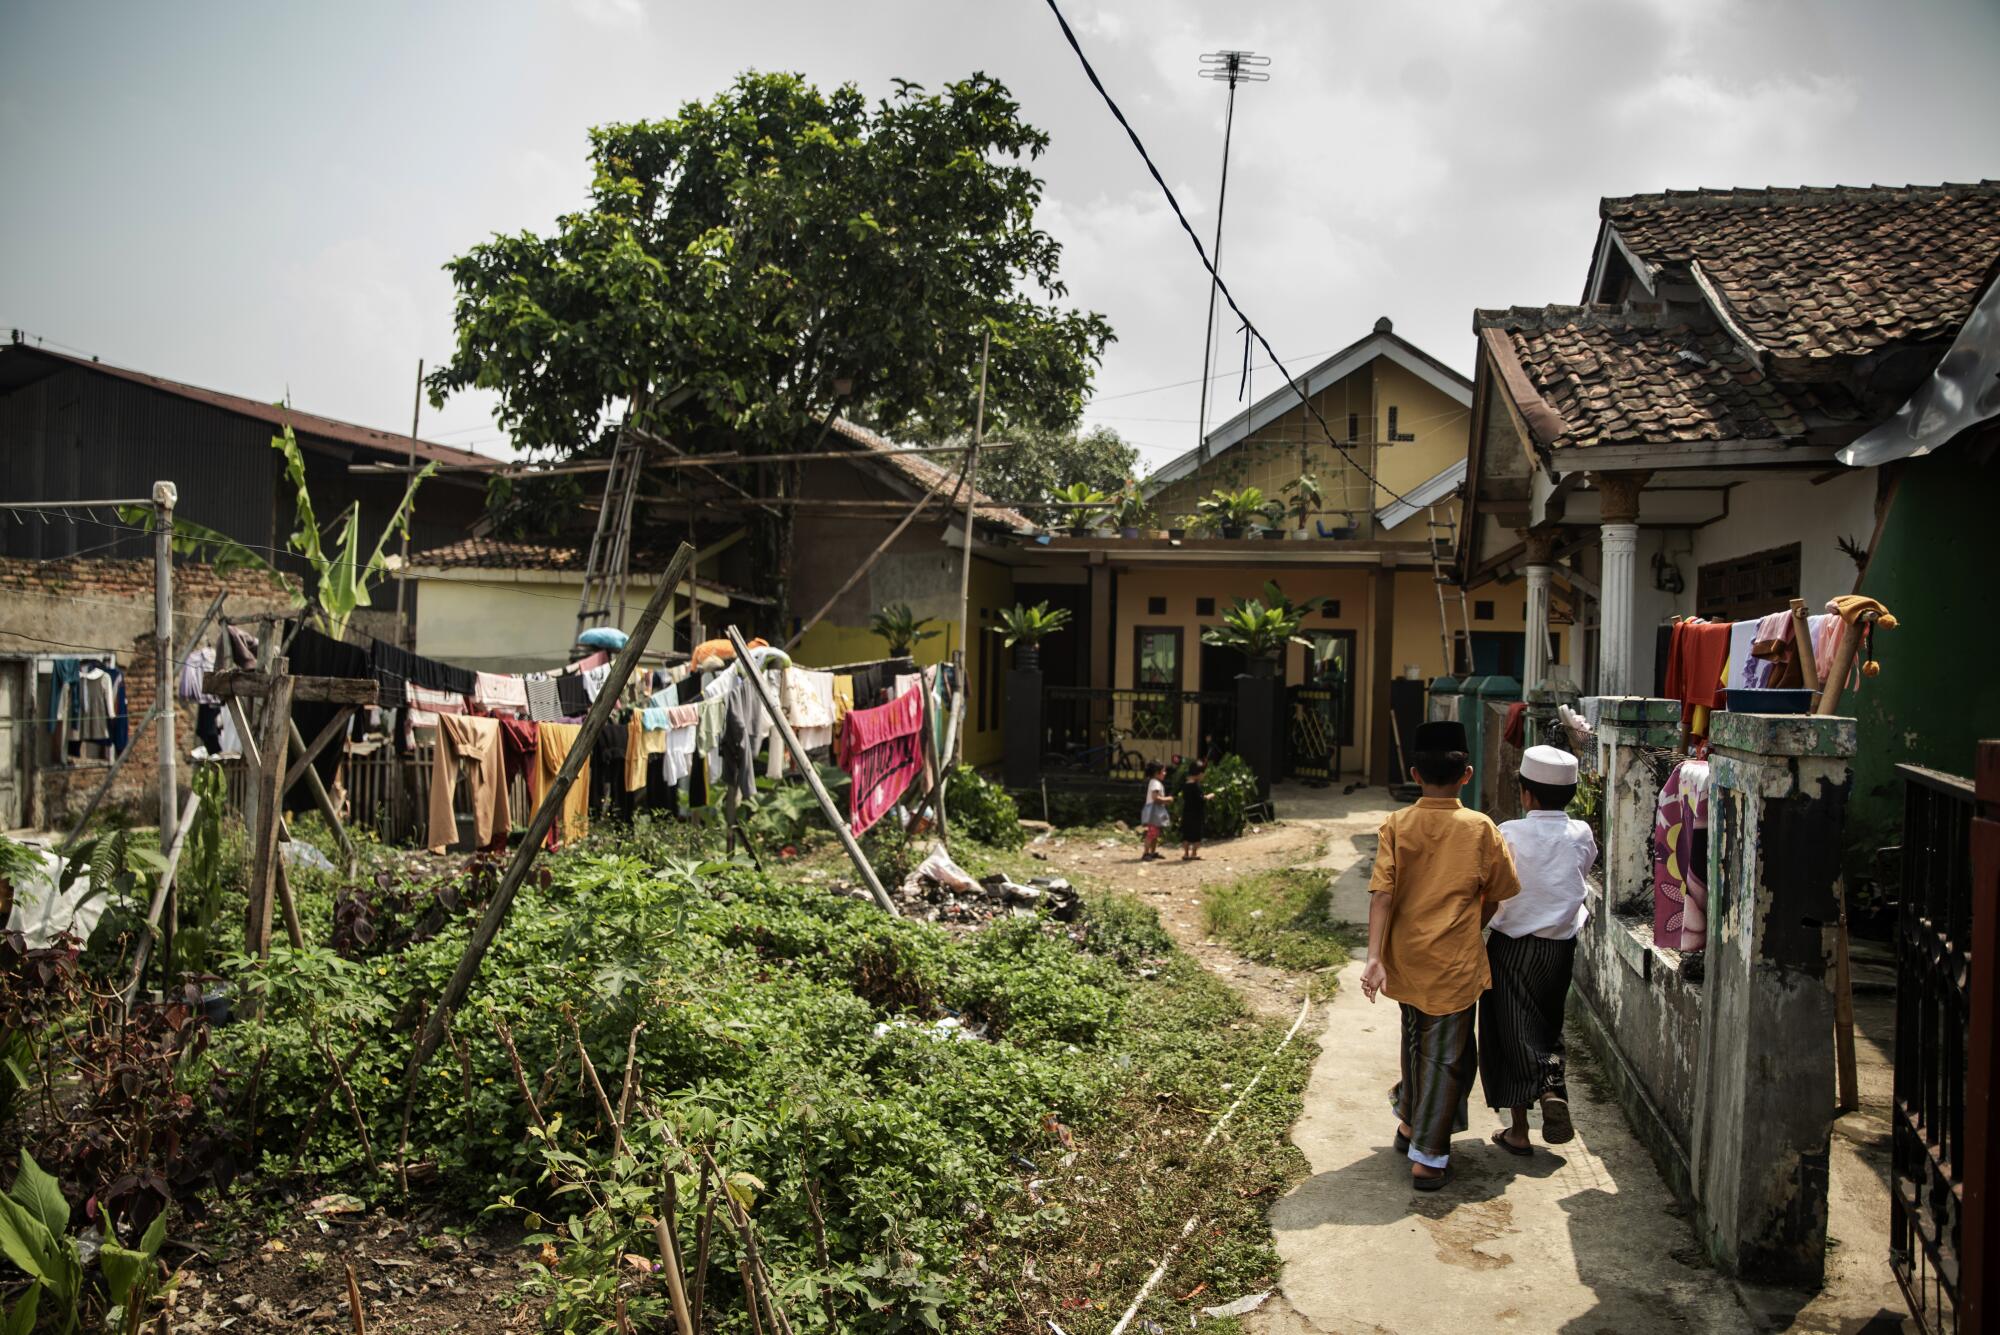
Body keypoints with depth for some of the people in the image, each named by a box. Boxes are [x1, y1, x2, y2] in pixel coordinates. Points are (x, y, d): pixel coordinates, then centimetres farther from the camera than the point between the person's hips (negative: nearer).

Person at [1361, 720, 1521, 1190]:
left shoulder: (1396, 826, -6)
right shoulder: (1481, 829, -8)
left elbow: (1381, 894, -14)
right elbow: (1497, 896, 2)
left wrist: (1374, 956, -17)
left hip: (1405, 957, 3)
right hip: (1456, 962, -3)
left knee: (1416, 1040, 24)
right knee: (1446, 1054, 6)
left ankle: (1410, 1124, 39)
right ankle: (1427, 1157, 7)